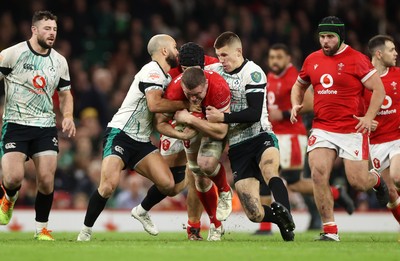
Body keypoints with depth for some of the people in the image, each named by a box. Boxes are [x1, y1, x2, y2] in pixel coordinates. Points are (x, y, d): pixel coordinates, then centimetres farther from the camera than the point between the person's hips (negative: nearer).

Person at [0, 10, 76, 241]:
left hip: (46, 126, 3)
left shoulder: (60, 62, 8)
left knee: (47, 180, -8)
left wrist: (68, 116, 1)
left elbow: (65, 93, 20)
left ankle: (42, 228, 11)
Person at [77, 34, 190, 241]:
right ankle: (85, 231, -11)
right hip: (120, 134, -8)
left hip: (142, 141, 8)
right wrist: (184, 104, -16)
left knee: (167, 185, -9)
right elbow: (154, 104, -26)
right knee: (109, 184, -26)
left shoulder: (166, 76, 16)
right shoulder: (152, 72, -13)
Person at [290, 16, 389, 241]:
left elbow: (379, 89, -7)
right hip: (322, 128, 4)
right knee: (319, 172, -15)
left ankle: (377, 180, 37)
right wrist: (296, 104, 6)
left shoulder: (356, 60, -8)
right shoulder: (312, 60, 8)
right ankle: (330, 230, -7)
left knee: (358, 182, -4)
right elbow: (299, 85, 26)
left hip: (353, 130, -4)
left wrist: (369, 118, -18)